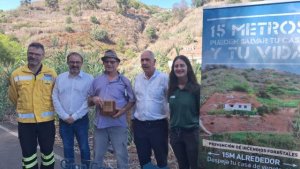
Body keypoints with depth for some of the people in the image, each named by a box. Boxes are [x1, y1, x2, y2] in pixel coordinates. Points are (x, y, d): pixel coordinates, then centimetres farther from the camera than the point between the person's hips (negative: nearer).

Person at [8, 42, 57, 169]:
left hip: (46, 120, 0)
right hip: (25, 121, 0)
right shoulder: (16, 74, -4)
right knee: (28, 153, 13)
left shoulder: (51, 74, -4)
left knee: (47, 151, 14)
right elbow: (13, 96, 11)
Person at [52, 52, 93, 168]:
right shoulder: (60, 78, 4)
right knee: (67, 147, 13)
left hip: (81, 120, -2)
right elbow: (55, 98, 1)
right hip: (64, 120, 3)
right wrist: (65, 116, -8)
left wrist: (74, 116, -12)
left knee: (84, 147, 7)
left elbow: (89, 100, -9)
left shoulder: (88, 78, -4)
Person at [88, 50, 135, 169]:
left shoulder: (124, 81, 2)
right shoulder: (96, 81, 9)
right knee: (98, 155, 14)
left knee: (121, 155, 6)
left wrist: (123, 111, -15)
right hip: (100, 123, 3)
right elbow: (89, 101, 13)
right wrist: (94, 99, -10)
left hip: (118, 124, -2)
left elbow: (132, 100, 2)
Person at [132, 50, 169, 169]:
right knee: (143, 158, 15)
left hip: (158, 125, -4)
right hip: (139, 125, 5)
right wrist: (133, 119, 14)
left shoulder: (164, 78, -9)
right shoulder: (138, 78, 7)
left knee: (161, 158, 9)